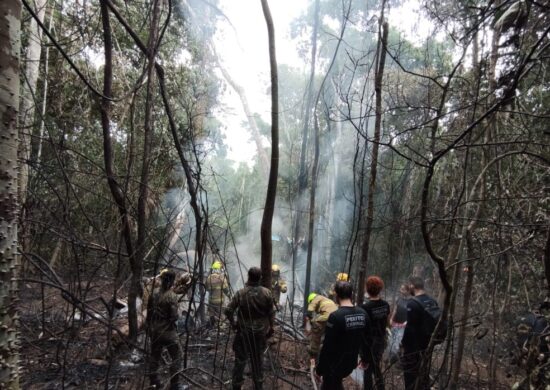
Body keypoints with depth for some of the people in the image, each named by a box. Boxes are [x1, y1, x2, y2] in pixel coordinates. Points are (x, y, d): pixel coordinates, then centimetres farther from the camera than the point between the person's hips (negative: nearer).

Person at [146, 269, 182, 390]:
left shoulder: (154, 293, -2)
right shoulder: (172, 296, -20)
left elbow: (149, 311, 7)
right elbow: (174, 317, -19)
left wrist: (149, 327, 18)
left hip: (154, 330, 6)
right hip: (168, 331, -6)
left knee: (155, 356, 19)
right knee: (176, 357, 7)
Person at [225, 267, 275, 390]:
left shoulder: (241, 293, -14)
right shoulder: (267, 293, -9)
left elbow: (228, 310, -15)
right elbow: (271, 313, -4)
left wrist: (233, 323, 0)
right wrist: (270, 328, 9)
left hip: (244, 330, -2)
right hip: (260, 330, 2)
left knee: (241, 358, 11)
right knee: (257, 357, 17)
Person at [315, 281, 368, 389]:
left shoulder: (335, 316, -25)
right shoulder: (362, 313, -6)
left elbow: (327, 346, -22)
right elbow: (365, 339, 5)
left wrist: (319, 368, -10)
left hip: (334, 364, -6)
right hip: (351, 362, 6)